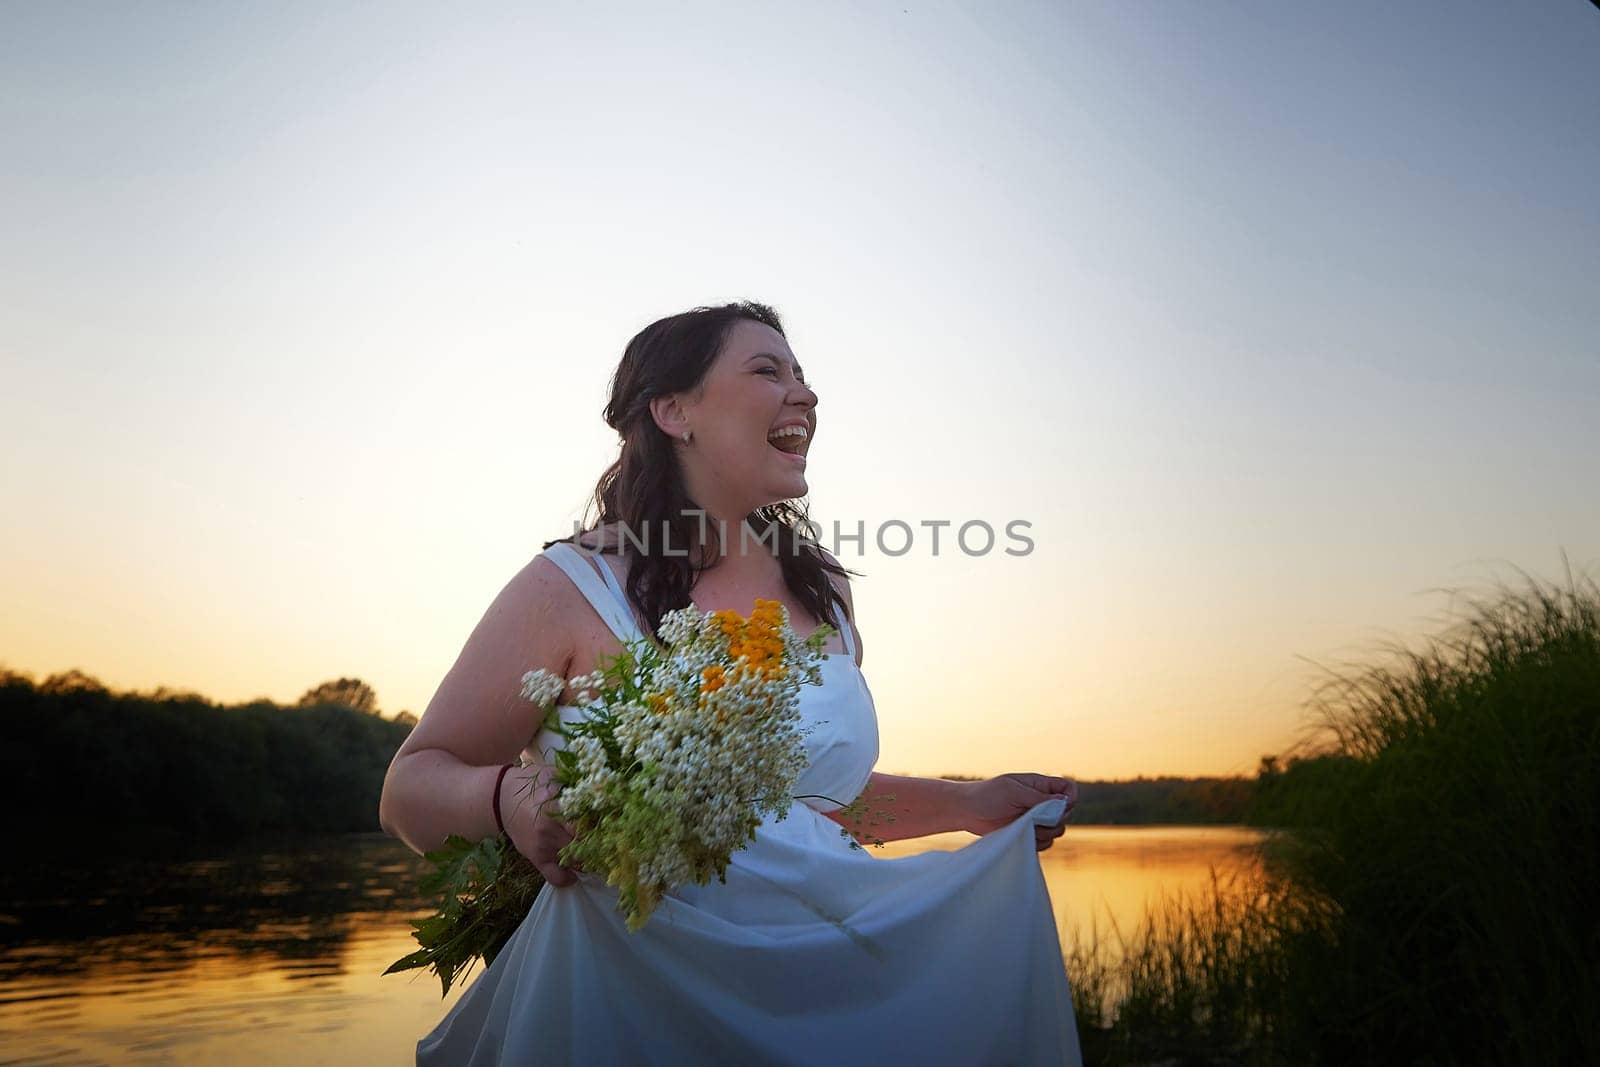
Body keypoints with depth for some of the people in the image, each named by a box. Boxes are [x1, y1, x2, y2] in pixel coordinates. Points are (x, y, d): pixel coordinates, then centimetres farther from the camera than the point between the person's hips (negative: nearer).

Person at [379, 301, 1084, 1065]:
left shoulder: (823, 590, 6)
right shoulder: (573, 589, -10)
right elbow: (411, 788, -6)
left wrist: (971, 806, 12)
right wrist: (508, 798, -26)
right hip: (640, 993, -4)